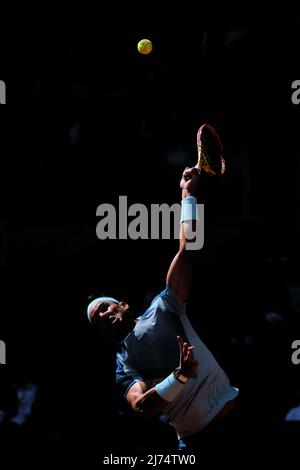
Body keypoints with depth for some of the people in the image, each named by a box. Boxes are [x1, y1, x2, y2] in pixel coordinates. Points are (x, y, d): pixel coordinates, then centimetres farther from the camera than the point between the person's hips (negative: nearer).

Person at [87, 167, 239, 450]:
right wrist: (181, 375, -25)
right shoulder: (121, 366, 9)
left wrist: (187, 194, 6)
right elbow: (141, 407, -11)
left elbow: (187, 248, 7)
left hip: (234, 411, 1)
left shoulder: (161, 309, 12)